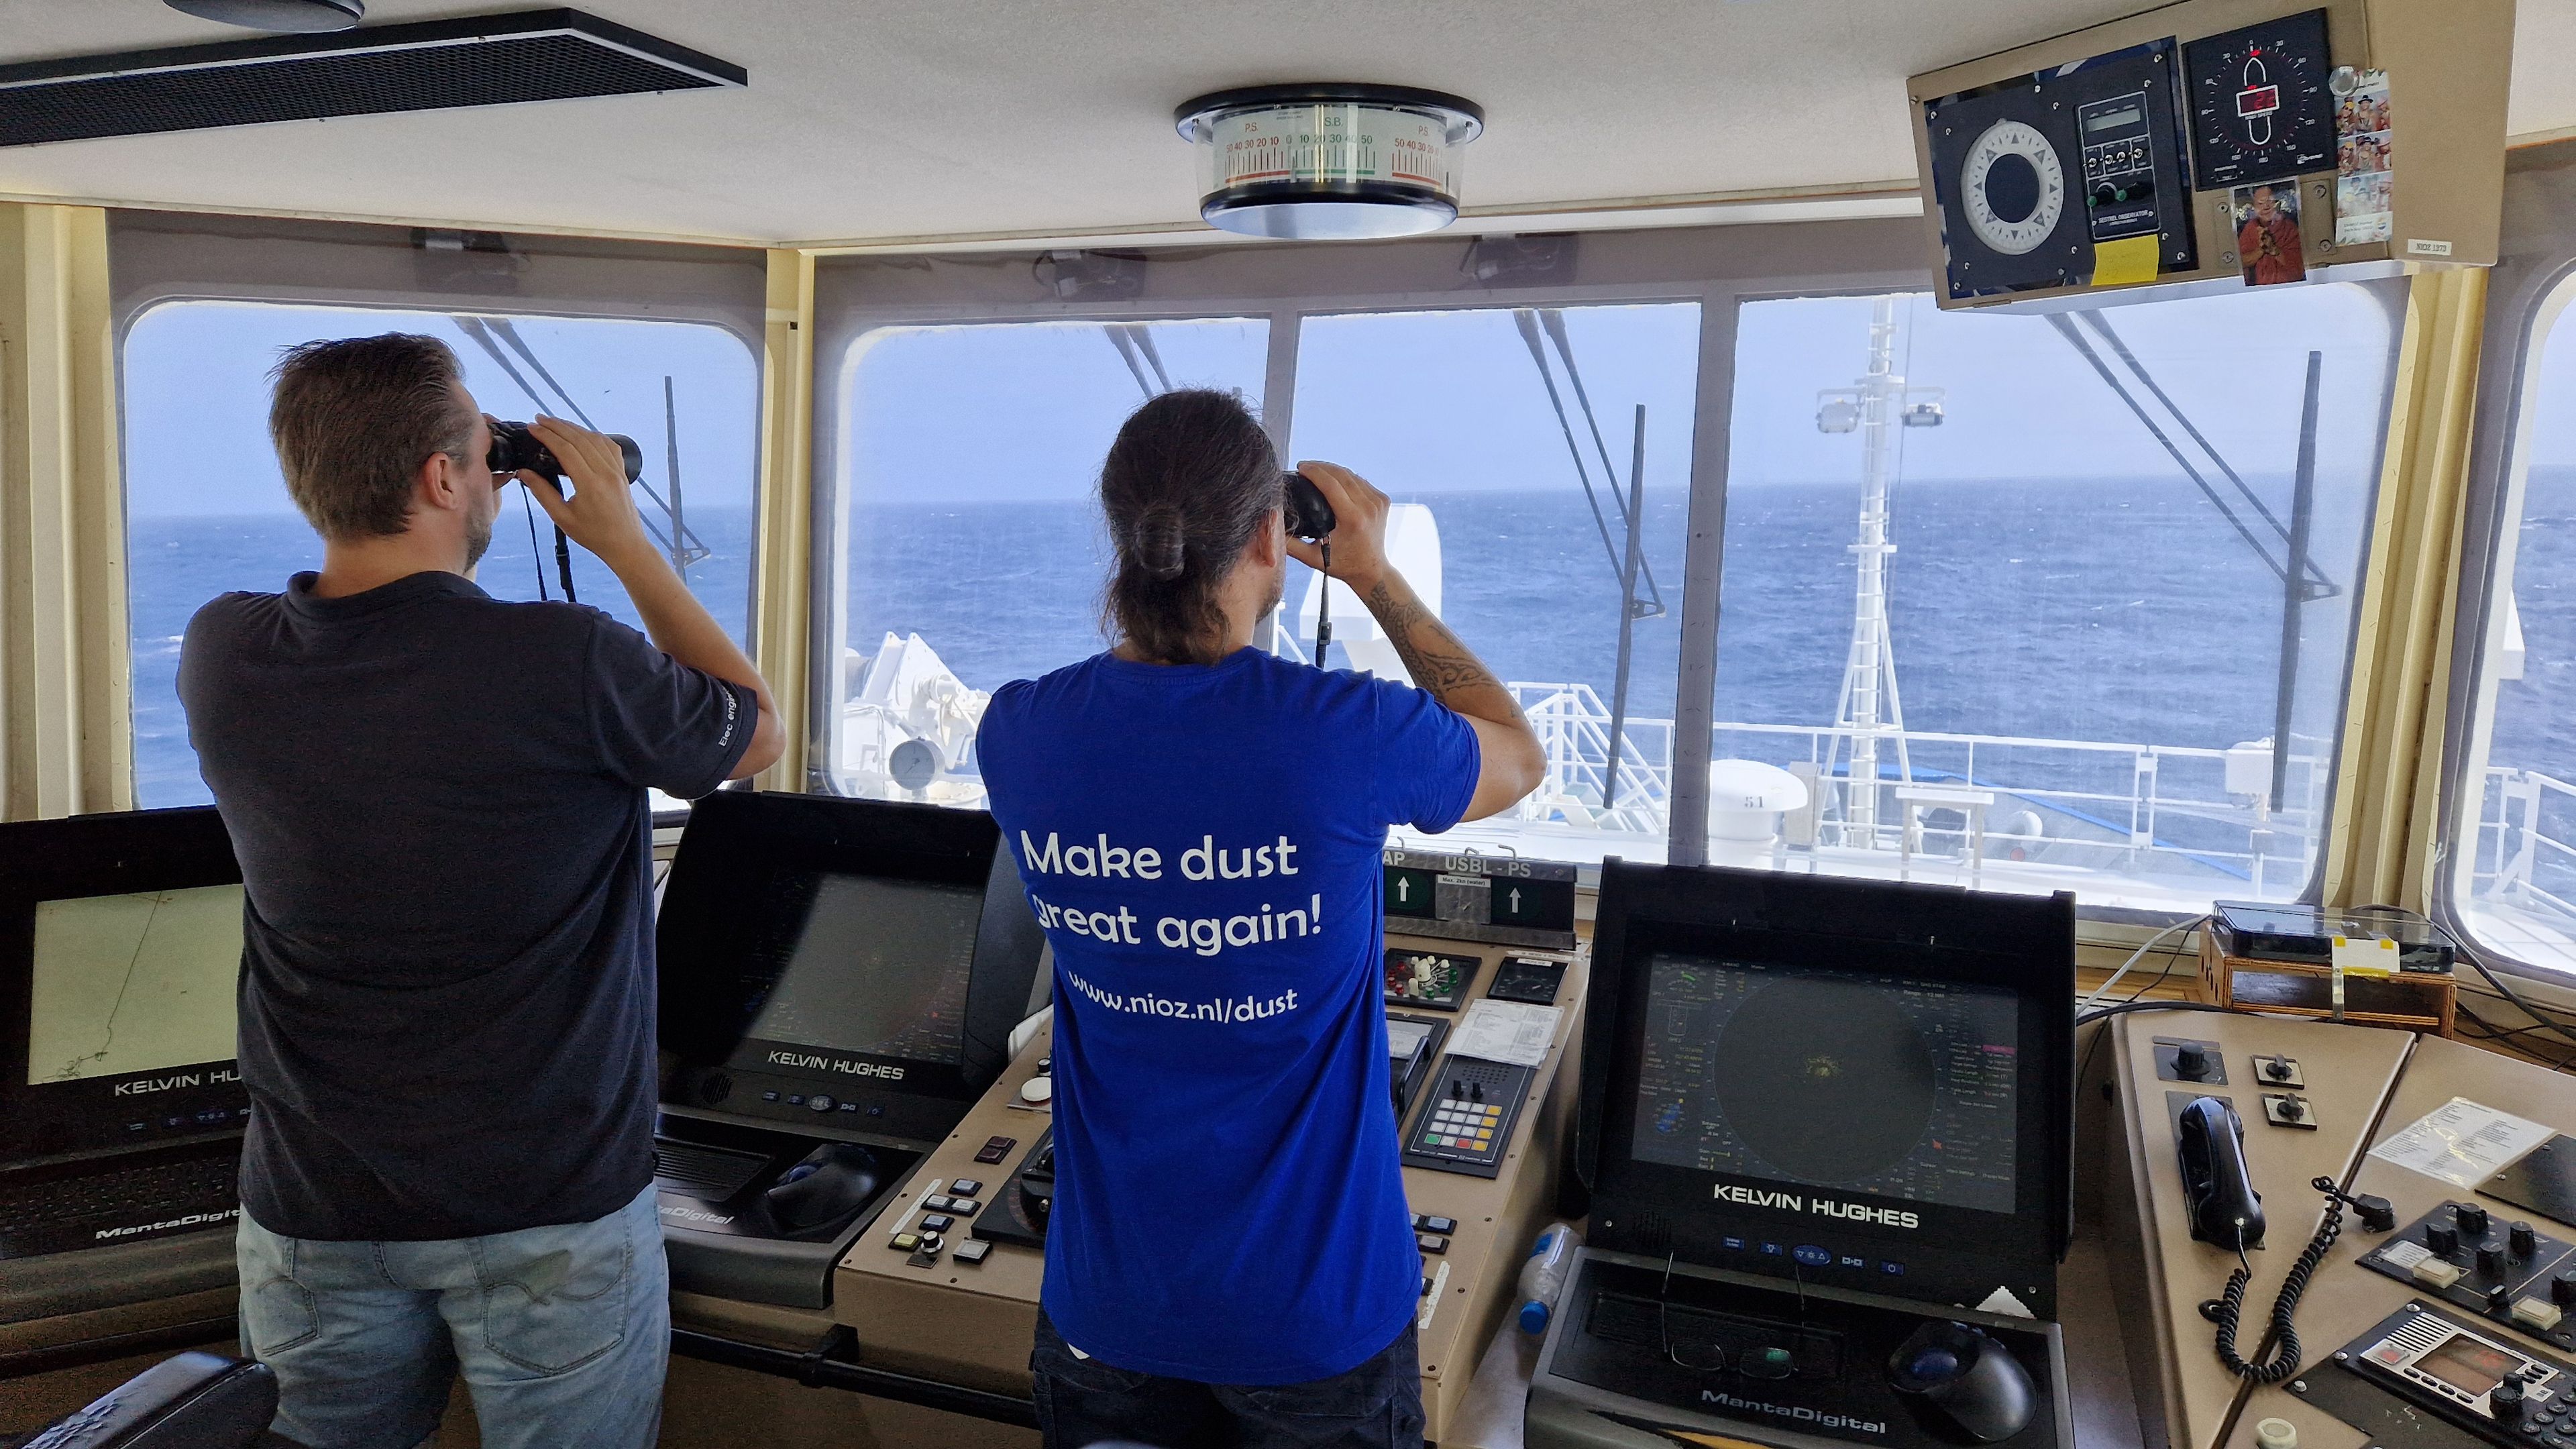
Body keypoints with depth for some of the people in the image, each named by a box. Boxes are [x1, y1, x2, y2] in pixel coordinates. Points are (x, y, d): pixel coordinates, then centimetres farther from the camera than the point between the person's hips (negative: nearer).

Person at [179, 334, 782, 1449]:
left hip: (312, 1204, 4)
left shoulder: (221, 655, -8)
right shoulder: (571, 666, -22)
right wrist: (623, 541, 0)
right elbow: (756, 731, -2)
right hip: (552, 1209, -4)